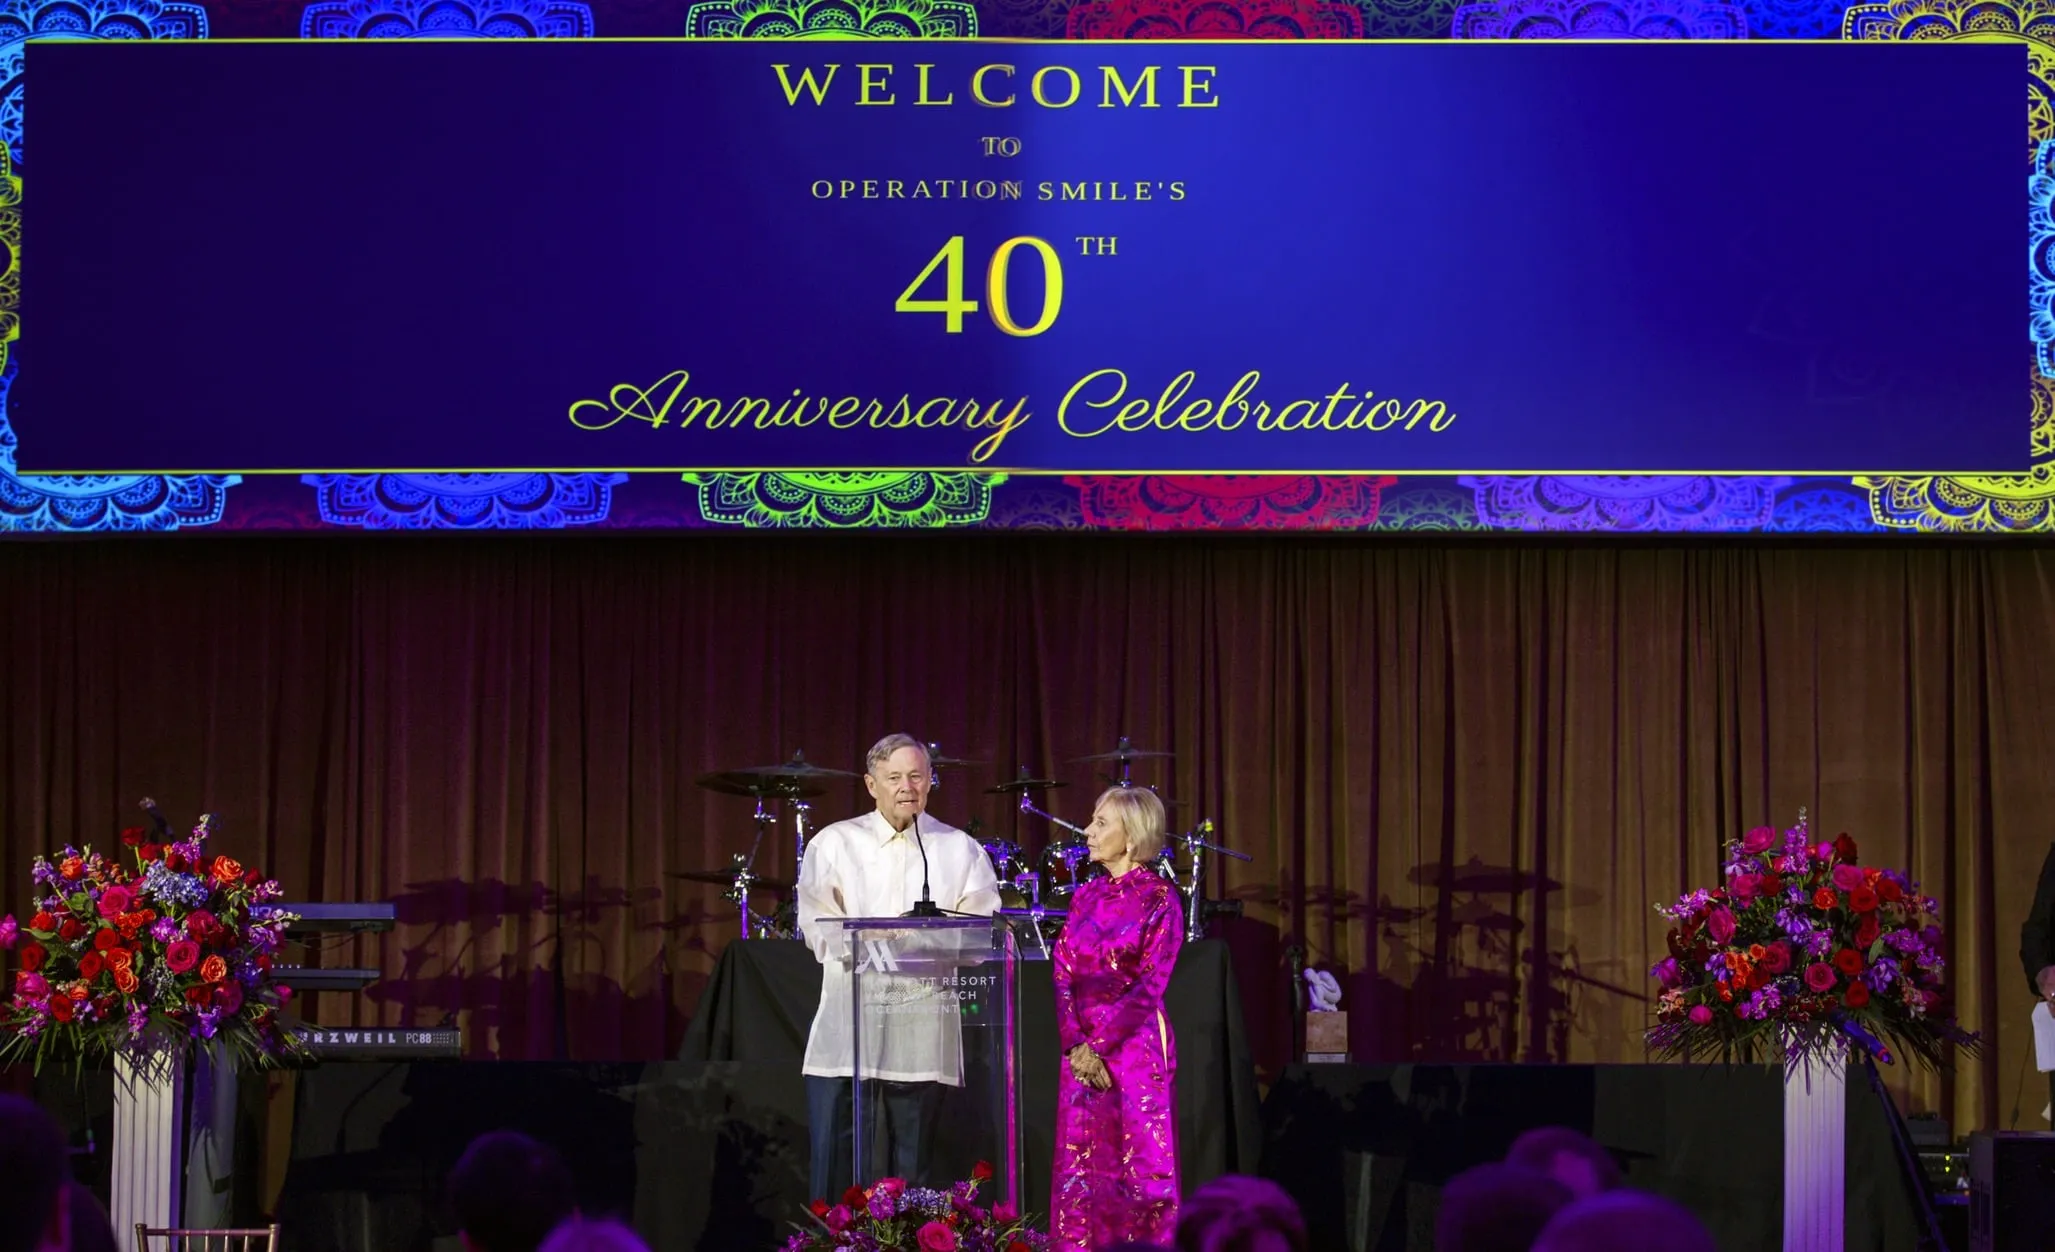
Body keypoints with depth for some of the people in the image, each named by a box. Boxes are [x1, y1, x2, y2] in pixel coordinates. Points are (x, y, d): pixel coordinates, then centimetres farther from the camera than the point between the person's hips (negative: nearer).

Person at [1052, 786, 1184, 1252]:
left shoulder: (1158, 898, -5)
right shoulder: (1086, 897, 12)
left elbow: (1150, 985, -11)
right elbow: (1062, 973, 6)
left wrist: (1101, 1045, -15)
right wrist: (1075, 1043, -8)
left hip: (1134, 1047, -6)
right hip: (1081, 1050, 6)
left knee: (1139, 1165, -4)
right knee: (1080, 1166, 4)